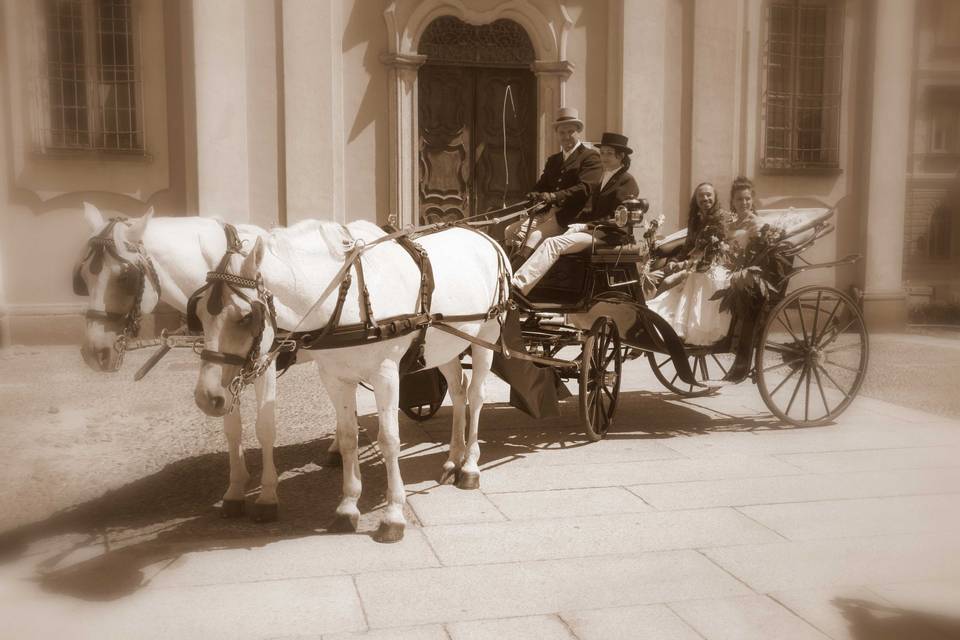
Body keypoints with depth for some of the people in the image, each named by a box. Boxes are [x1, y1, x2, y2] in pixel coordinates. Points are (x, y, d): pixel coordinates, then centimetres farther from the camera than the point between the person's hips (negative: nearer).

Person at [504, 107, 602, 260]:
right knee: (510, 231, -7)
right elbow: (541, 186, 19)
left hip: (571, 217, -8)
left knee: (535, 236, -29)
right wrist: (534, 195, -8)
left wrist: (554, 196, -26)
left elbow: (585, 188, -15)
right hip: (548, 213, 8)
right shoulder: (553, 160, 25)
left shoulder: (590, 157, -1)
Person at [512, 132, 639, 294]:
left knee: (552, 243, -26)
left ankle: (517, 288, -34)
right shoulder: (604, 177, 24)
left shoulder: (628, 182, -4)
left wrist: (585, 226, -17)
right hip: (592, 228, 9)